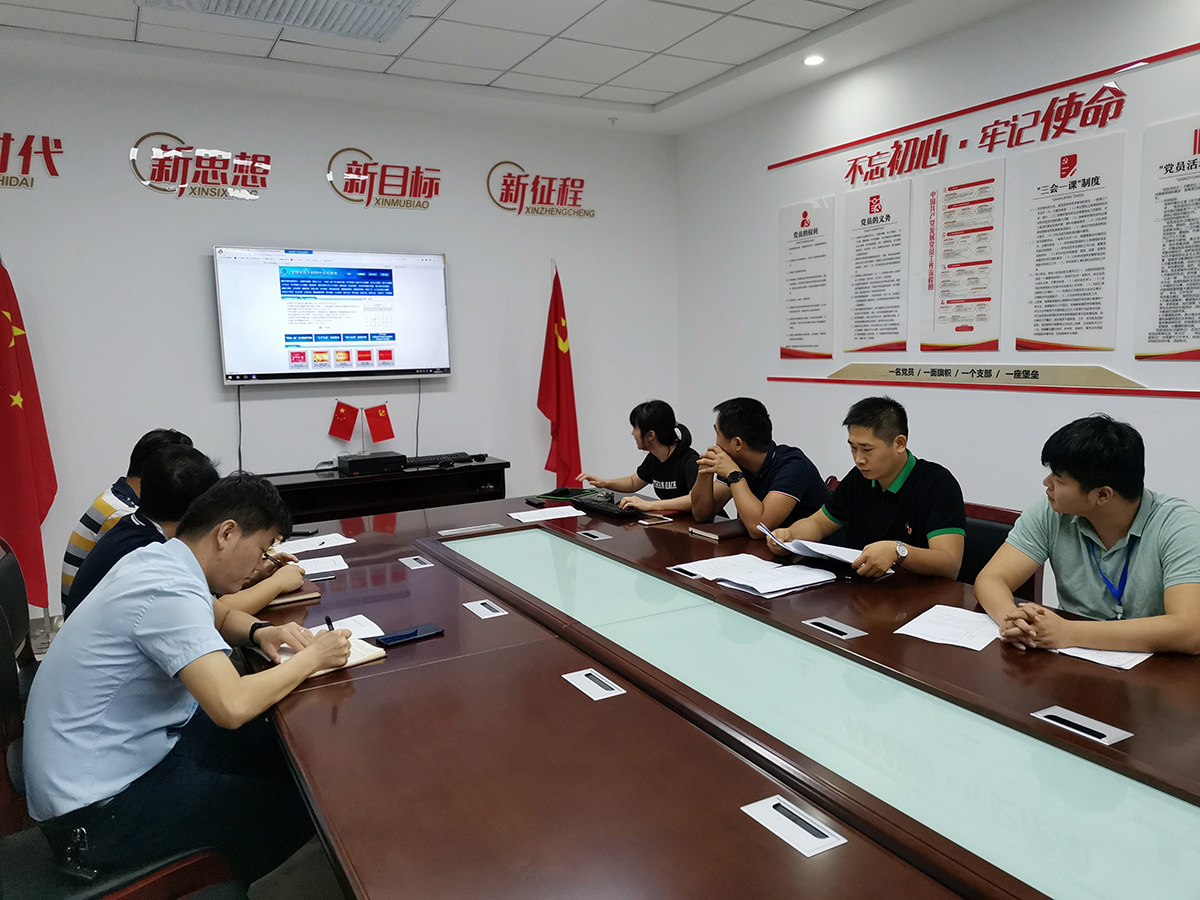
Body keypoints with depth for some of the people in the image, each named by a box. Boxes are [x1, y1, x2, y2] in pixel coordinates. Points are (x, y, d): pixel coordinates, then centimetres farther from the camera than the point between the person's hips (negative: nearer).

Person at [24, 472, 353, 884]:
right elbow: (232, 706, -39)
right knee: (299, 803, -11)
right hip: (94, 813, -10)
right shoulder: (170, 593, -28)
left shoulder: (157, 558, 2)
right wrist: (312, 657, -22)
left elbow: (217, 614, 23)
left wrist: (259, 631, 1)